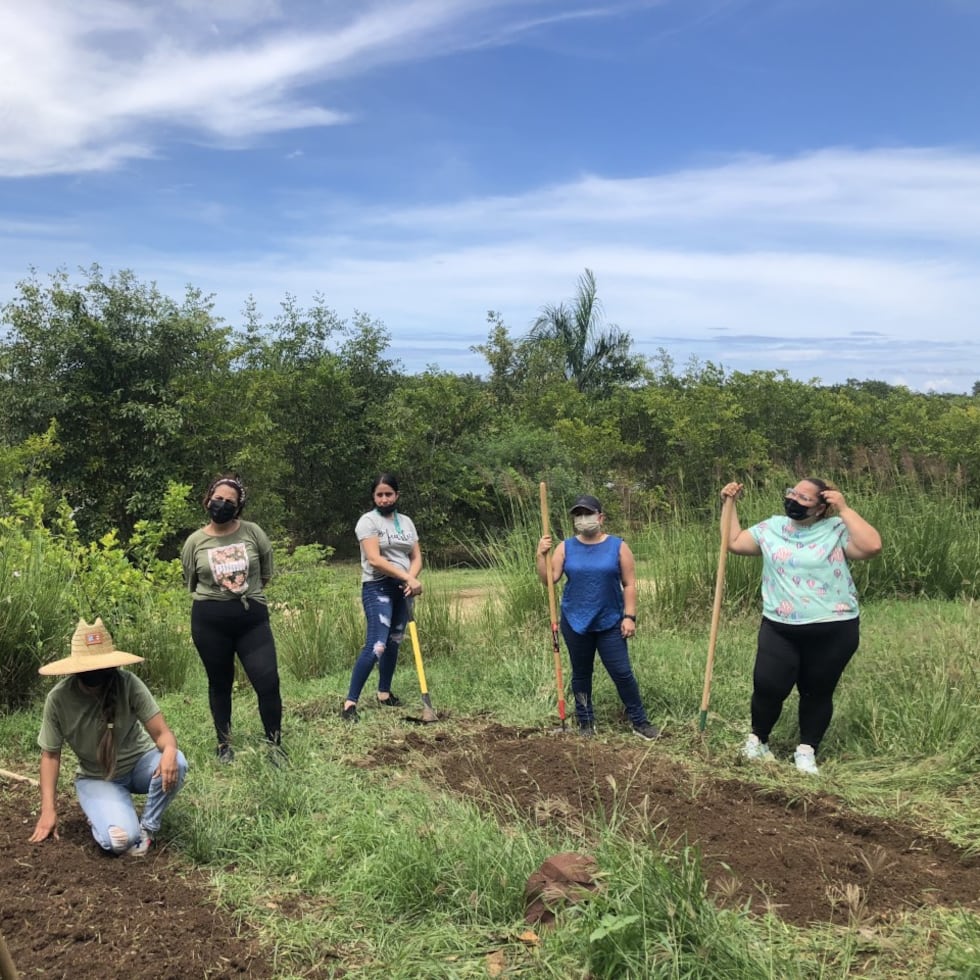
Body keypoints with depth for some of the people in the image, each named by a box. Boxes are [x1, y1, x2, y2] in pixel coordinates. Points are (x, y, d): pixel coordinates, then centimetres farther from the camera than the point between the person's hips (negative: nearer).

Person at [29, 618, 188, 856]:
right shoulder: (59, 698, -20)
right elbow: (50, 754, -7)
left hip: (139, 763, 1)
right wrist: (48, 810, -11)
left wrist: (169, 750, -47)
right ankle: (102, 811, 10)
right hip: (97, 777, 0)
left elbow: (161, 732, -23)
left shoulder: (128, 684, -23)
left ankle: (147, 827, -7)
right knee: (120, 840, -27)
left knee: (175, 765, -34)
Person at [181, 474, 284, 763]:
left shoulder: (253, 532, -3)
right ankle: (224, 744, 30)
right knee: (220, 684, 13)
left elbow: (266, 573, 9)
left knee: (268, 682, -5)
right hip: (209, 622, 1)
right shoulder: (195, 541, -2)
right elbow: (191, 584, 11)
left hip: (253, 618, 0)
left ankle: (275, 745, 12)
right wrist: (214, 598, 12)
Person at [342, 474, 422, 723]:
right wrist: (407, 577, -19)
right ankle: (350, 702, -12)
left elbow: (416, 557, 10)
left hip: (402, 590, 7)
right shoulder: (368, 520, -6)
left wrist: (412, 579, -11)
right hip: (378, 589, -6)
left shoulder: (406, 522, 13)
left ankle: (384, 693, 27)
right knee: (376, 646, -16)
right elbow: (375, 560, -17)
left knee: (394, 643, 12)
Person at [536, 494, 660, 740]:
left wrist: (629, 616, -8)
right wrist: (542, 555, -19)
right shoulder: (565, 548, 0)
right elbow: (548, 580, -5)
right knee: (581, 674, 12)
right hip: (575, 622, 2)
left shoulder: (618, 546, -3)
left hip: (610, 622, -2)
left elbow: (629, 584, -2)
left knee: (622, 673, -1)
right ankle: (586, 722, 25)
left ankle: (639, 721, 13)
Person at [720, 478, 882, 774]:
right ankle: (757, 739, 22)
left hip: (832, 630, -2)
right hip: (779, 628, 2)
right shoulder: (771, 528, 6)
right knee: (768, 686, -4)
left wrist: (844, 509, -18)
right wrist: (730, 504, 11)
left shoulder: (837, 530, -6)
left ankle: (806, 751, 30)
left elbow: (872, 546, -22)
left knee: (817, 692, 12)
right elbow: (734, 543, 13)